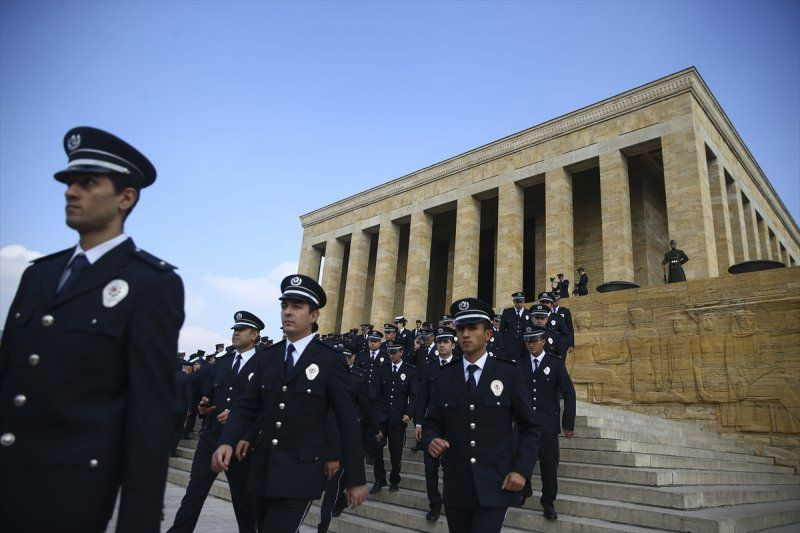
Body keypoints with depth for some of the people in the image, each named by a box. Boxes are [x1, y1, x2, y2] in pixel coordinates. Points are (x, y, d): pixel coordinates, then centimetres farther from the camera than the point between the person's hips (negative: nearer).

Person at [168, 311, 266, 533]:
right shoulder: (220, 363, 13)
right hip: (211, 437, 4)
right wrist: (203, 405, -5)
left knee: (243, 497, 11)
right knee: (194, 492, 4)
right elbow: (208, 394, 16)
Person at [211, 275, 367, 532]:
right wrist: (226, 442, -14)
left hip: (300, 474, -5)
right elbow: (246, 405, 5)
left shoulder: (329, 360, -6)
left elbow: (347, 420, -6)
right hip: (263, 471, 5)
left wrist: (355, 478, -5)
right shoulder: (268, 358, 7)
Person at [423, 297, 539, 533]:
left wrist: (522, 470, -9)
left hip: (495, 486, -3)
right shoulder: (443, 378, 5)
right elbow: (431, 423, 9)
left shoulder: (510, 373, -1)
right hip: (456, 486, 3)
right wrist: (431, 440, -12)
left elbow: (529, 427, 1)